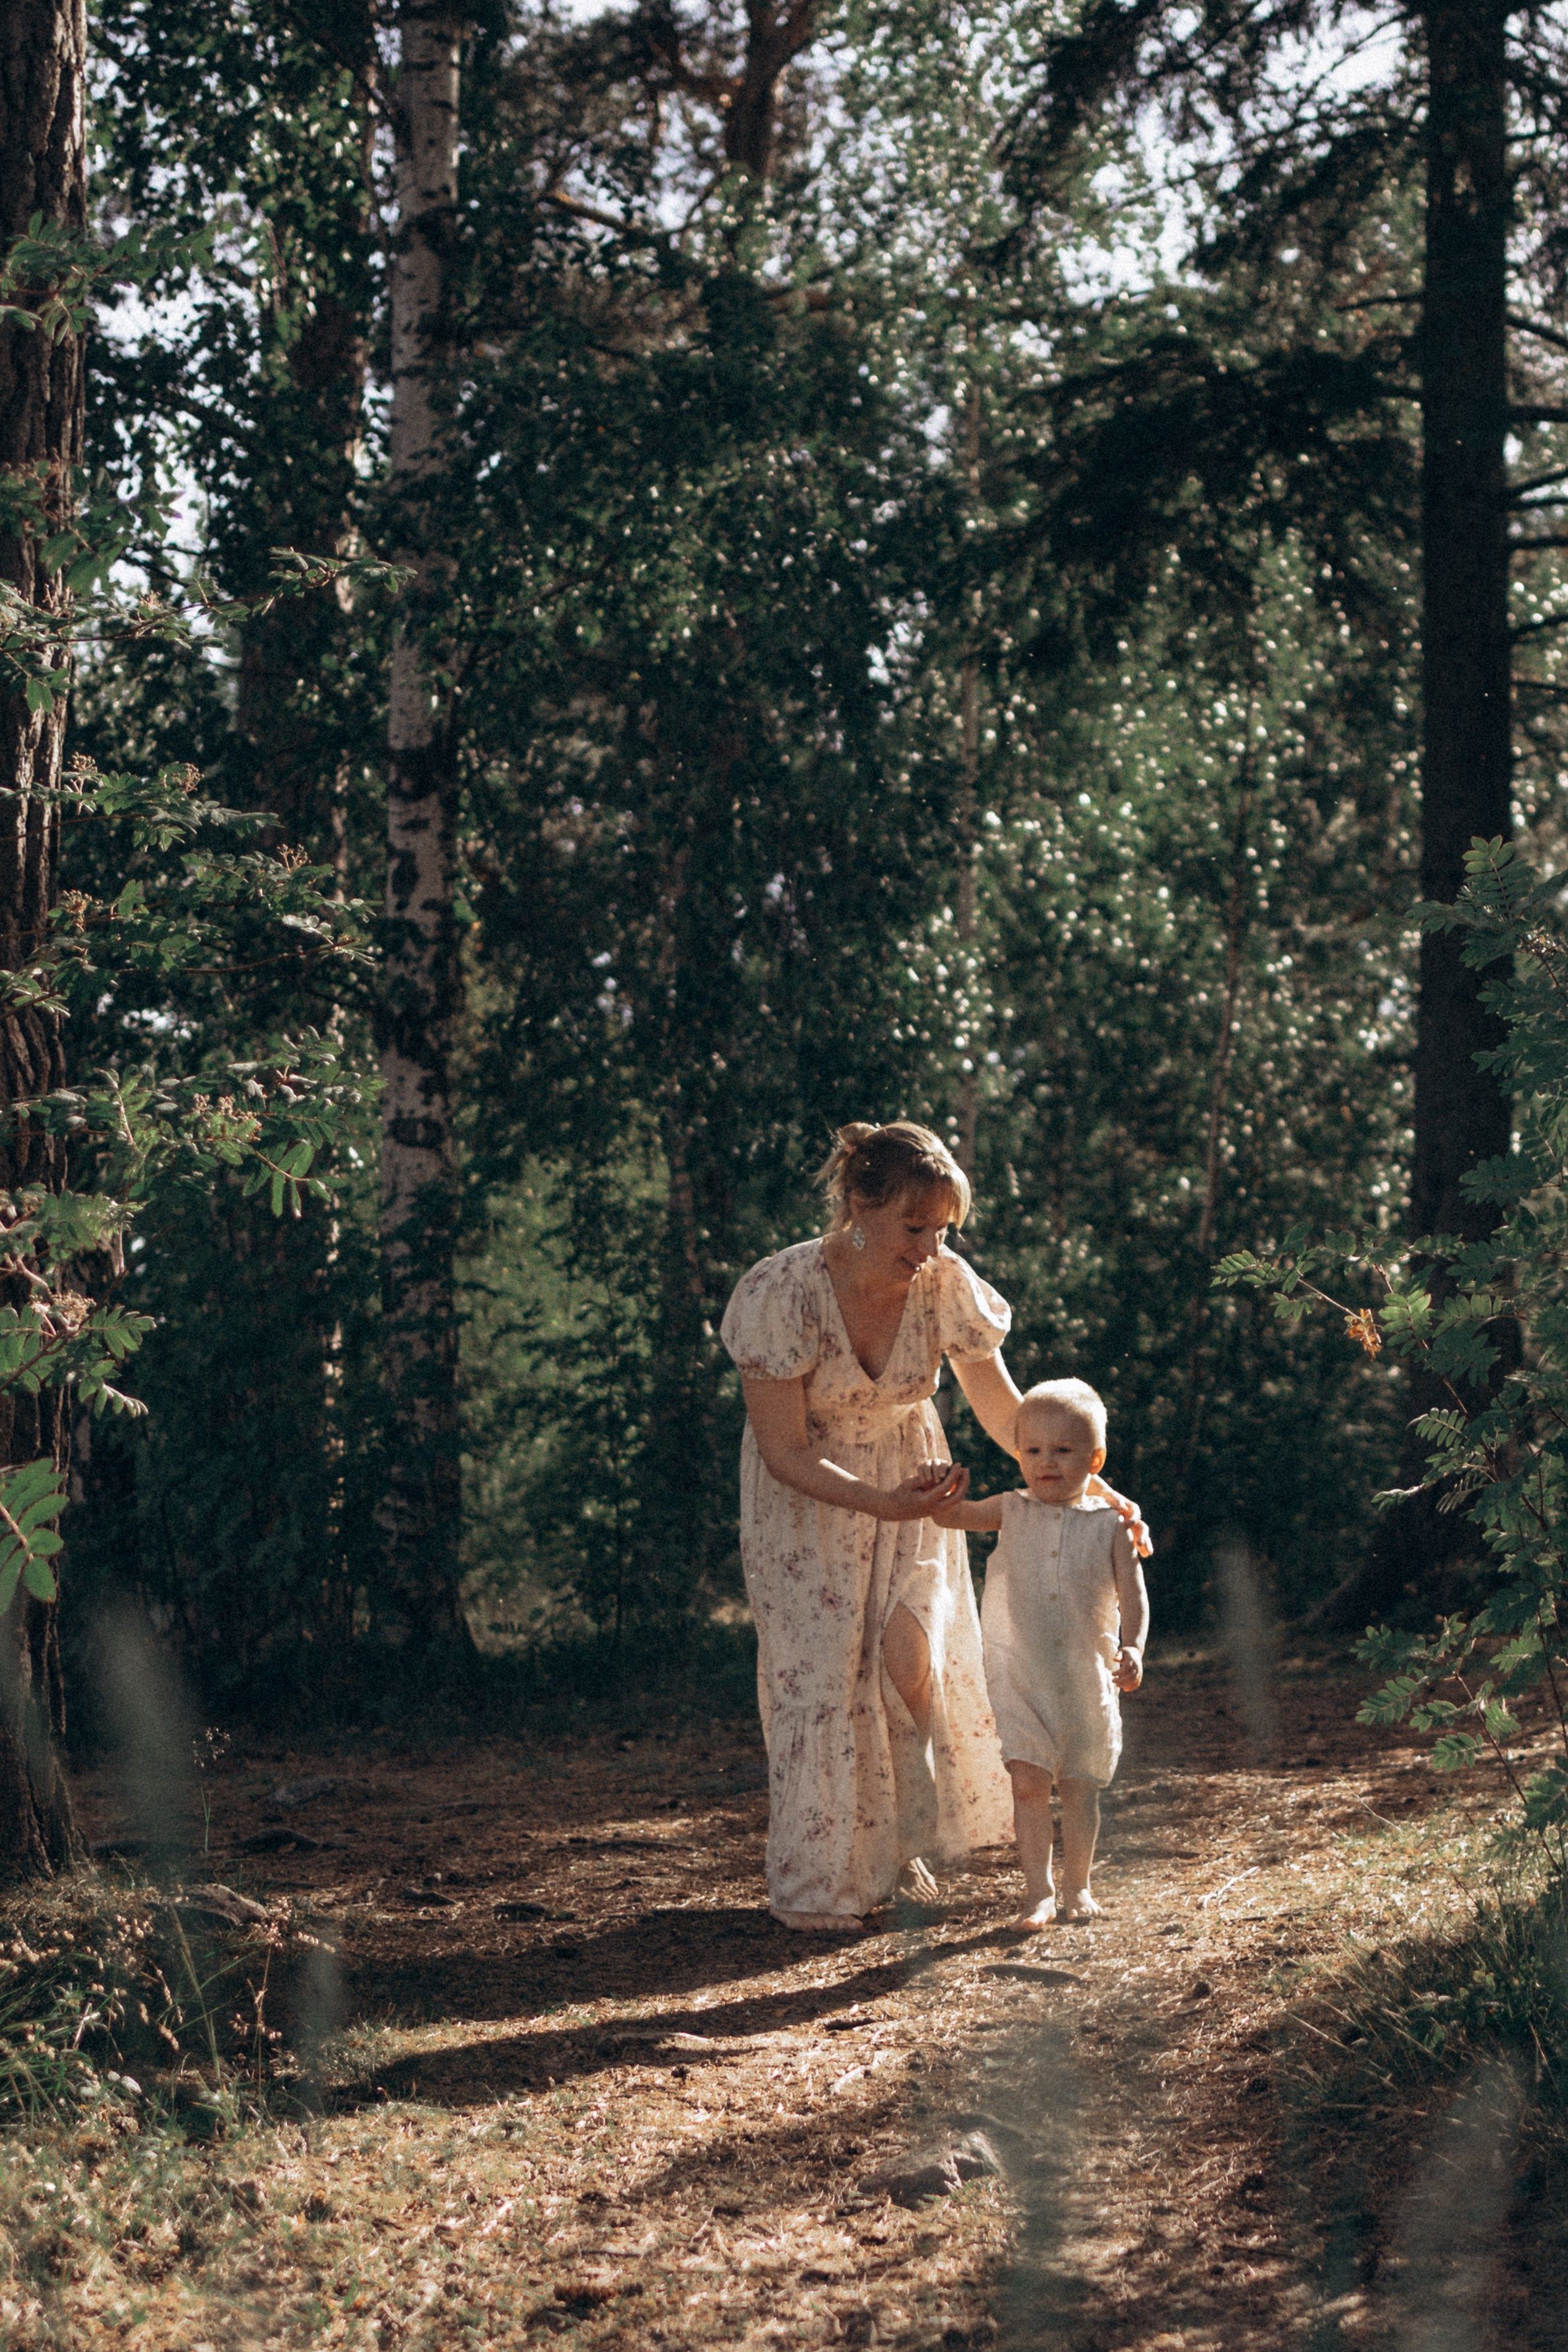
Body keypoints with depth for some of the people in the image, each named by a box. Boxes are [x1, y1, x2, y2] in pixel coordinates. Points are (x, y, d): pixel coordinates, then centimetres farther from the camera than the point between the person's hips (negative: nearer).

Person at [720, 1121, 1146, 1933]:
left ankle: (902, 1845, 14)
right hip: (808, 1494, -2)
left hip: (909, 1474, 2)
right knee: (820, 1668, -7)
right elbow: (786, 1453, -22)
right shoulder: (781, 1294, -29)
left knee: (912, 1659, -10)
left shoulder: (946, 1284, -20)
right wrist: (881, 1503, -34)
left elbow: (1005, 1414, -8)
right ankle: (816, 1882, 8)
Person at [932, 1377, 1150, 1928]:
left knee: (1079, 1785, 9)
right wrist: (940, 1498, -28)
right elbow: (955, 1516, -5)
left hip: (1087, 1675, 0)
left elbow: (1132, 1594, -3)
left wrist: (1132, 1649, -18)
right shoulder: (1012, 1513, 3)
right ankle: (1038, 1892, -1)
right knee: (1028, 1782, -8)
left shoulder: (1109, 1525, -1)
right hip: (1020, 1673, 0)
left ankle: (1077, 1887, 24)